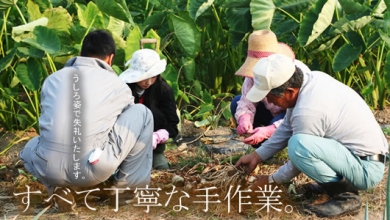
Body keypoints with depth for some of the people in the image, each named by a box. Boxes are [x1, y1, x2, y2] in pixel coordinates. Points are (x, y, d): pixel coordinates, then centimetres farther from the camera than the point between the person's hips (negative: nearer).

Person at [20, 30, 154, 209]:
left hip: (48, 170, 4)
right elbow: (128, 123, 28)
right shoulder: (117, 85, 11)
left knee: (30, 149, 41)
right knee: (141, 112, 15)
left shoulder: (52, 79, 19)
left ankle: (57, 189, 13)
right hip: (94, 169, -3)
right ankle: (125, 185, 20)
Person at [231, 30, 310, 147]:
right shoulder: (254, 72, -19)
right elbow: (247, 102, -18)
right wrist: (244, 119, -43)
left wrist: (268, 131, -50)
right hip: (274, 113, 6)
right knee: (236, 103, -10)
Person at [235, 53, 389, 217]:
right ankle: (335, 184, 15)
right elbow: (287, 128, 8)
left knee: (298, 144, -29)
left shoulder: (307, 112, -29)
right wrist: (257, 155, 9)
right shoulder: (311, 79, -3)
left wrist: (271, 180, 3)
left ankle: (345, 195, -10)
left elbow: (299, 151, -13)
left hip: (367, 169, -9)